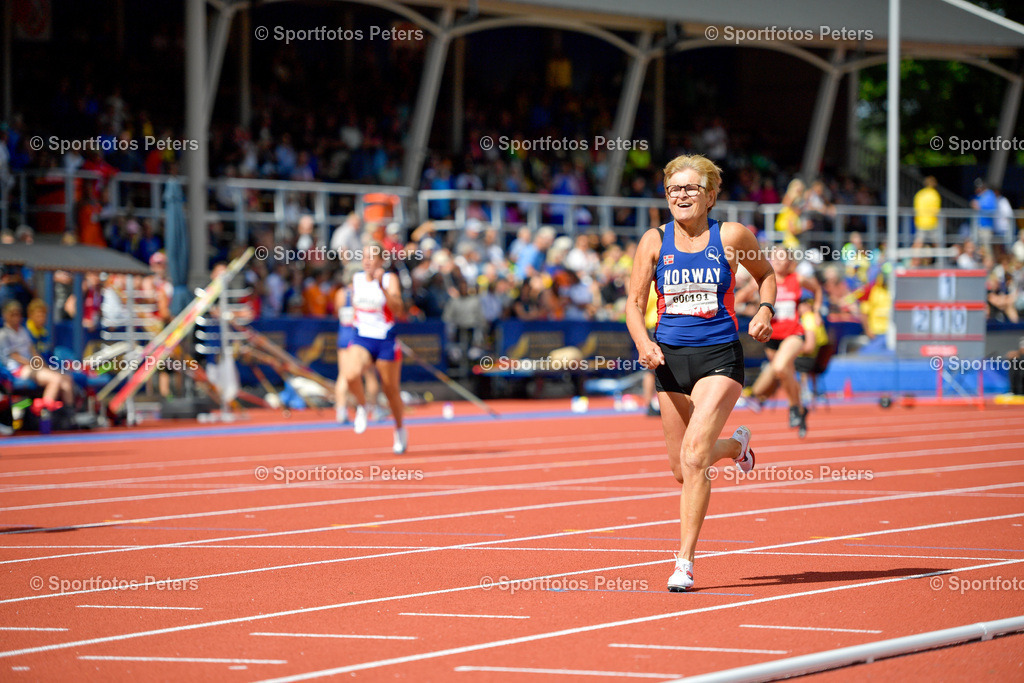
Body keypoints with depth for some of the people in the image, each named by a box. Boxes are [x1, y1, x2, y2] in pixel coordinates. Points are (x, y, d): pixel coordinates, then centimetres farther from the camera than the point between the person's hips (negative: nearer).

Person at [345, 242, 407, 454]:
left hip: (386, 341, -2)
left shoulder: (390, 279, -7)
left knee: (391, 389, 9)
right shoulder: (356, 279, 6)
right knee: (351, 375, -28)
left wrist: (382, 286, -31)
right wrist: (354, 318, 12)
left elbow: (396, 308, -22)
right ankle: (361, 406, 2)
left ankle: (399, 428, 33)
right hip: (361, 339, 2)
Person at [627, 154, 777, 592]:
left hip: (719, 357, -3)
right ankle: (735, 446, 48)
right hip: (670, 357, 3)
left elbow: (765, 274, 16)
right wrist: (643, 343, -19)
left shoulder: (731, 237, -2)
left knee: (693, 457, -19)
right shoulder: (655, 241, 1)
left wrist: (765, 309, -4)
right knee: (682, 469, 13)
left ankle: (685, 561, -14)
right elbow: (635, 302, 0)